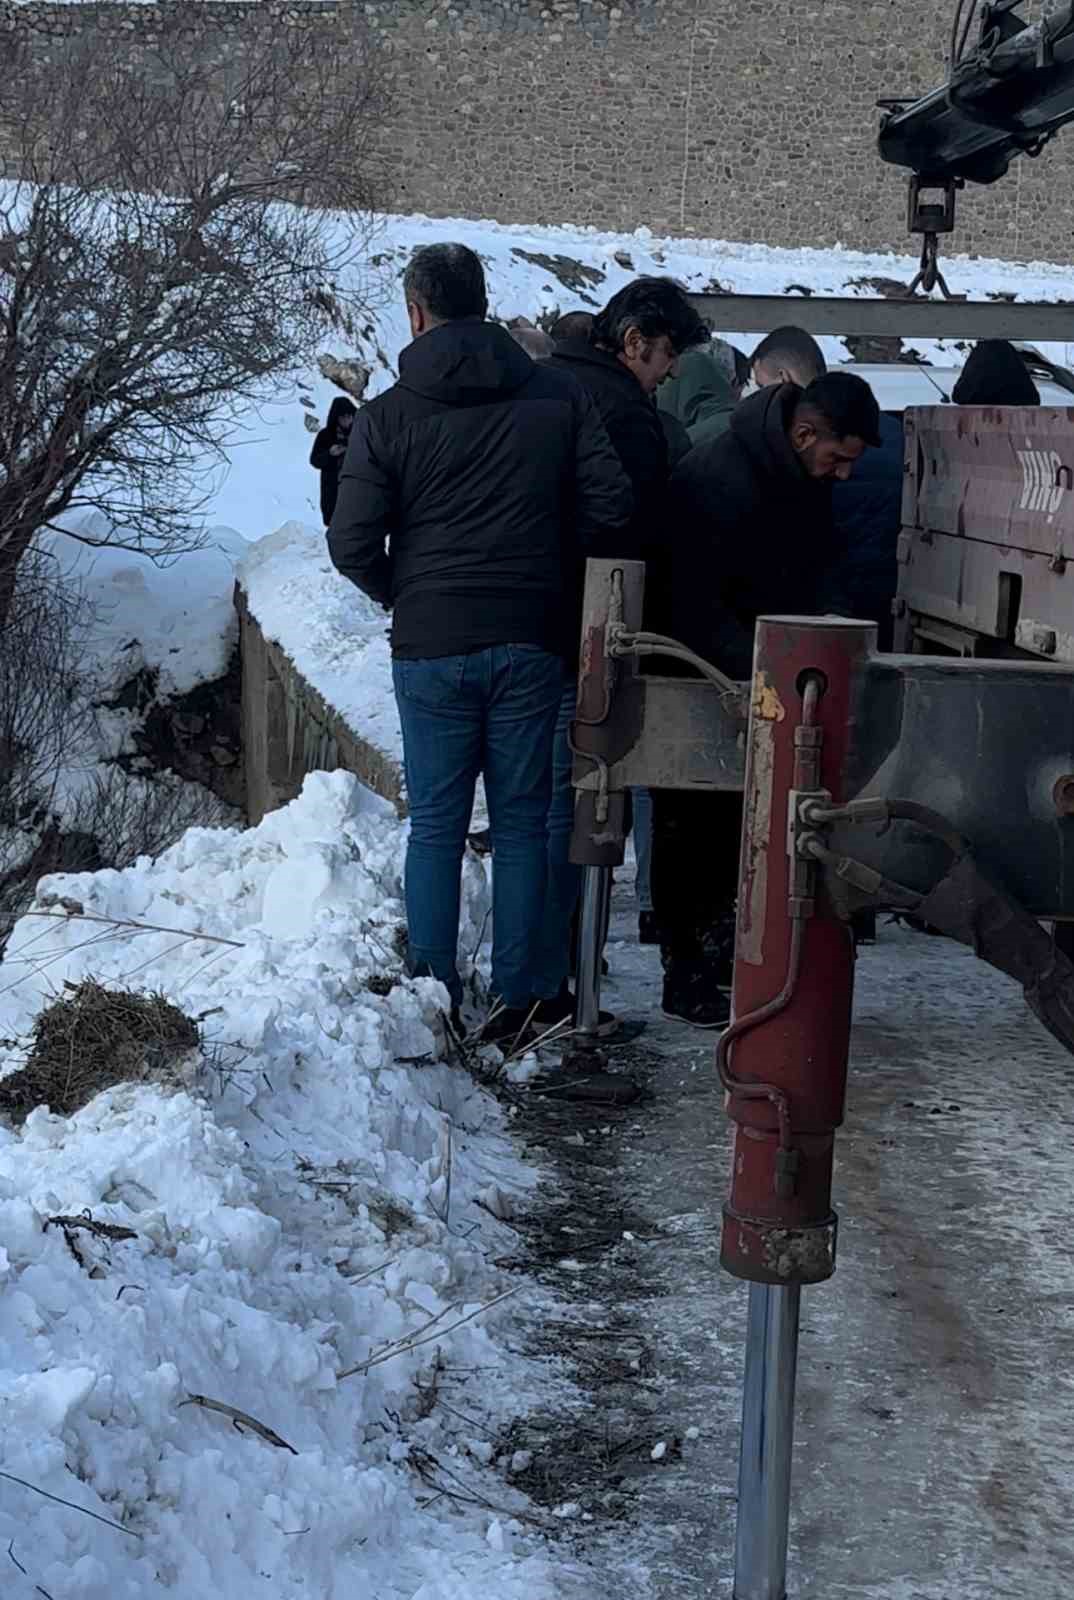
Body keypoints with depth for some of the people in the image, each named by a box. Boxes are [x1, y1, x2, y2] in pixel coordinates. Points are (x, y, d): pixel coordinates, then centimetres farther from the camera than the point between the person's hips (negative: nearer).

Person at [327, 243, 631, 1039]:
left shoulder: (390, 414, -3)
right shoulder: (559, 399, 2)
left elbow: (352, 542, -7)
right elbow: (610, 503, -2)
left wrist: (401, 595, 11)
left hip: (430, 645, -1)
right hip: (530, 643, 1)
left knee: (437, 824, 7)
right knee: (521, 823, 9)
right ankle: (513, 1001, 10)